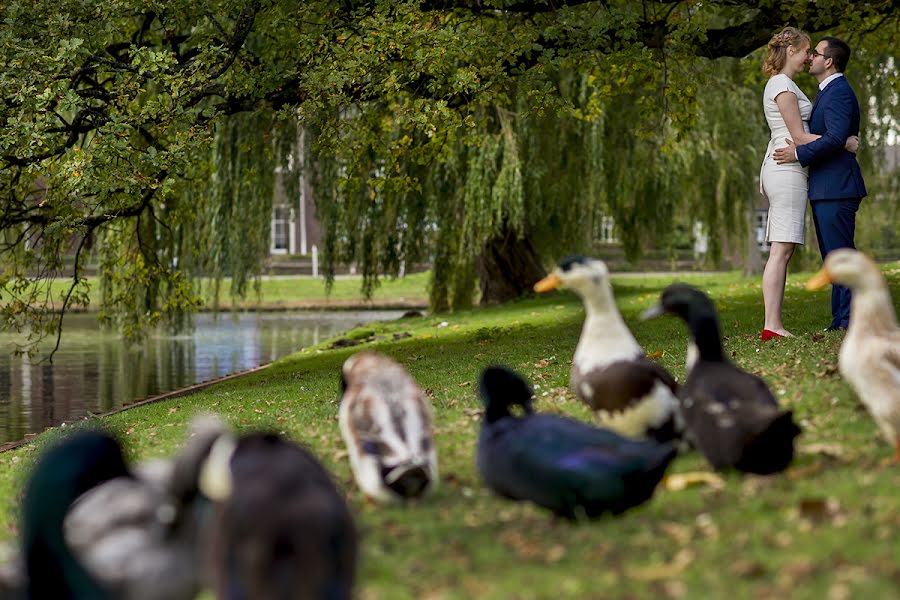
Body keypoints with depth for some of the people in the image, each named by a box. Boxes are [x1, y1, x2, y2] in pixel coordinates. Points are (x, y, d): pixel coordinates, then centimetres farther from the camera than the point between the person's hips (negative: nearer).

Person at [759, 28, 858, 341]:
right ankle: (772, 325, -16)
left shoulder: (781, 84, 21)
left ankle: (772, 324, 1)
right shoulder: (783, 86, -10)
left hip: (781, 170, 10)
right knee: (782, 249, -13)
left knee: (782, 250, 5)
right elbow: (798, 135, -13)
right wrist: (844, 144, -9)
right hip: (787, 171, -10)